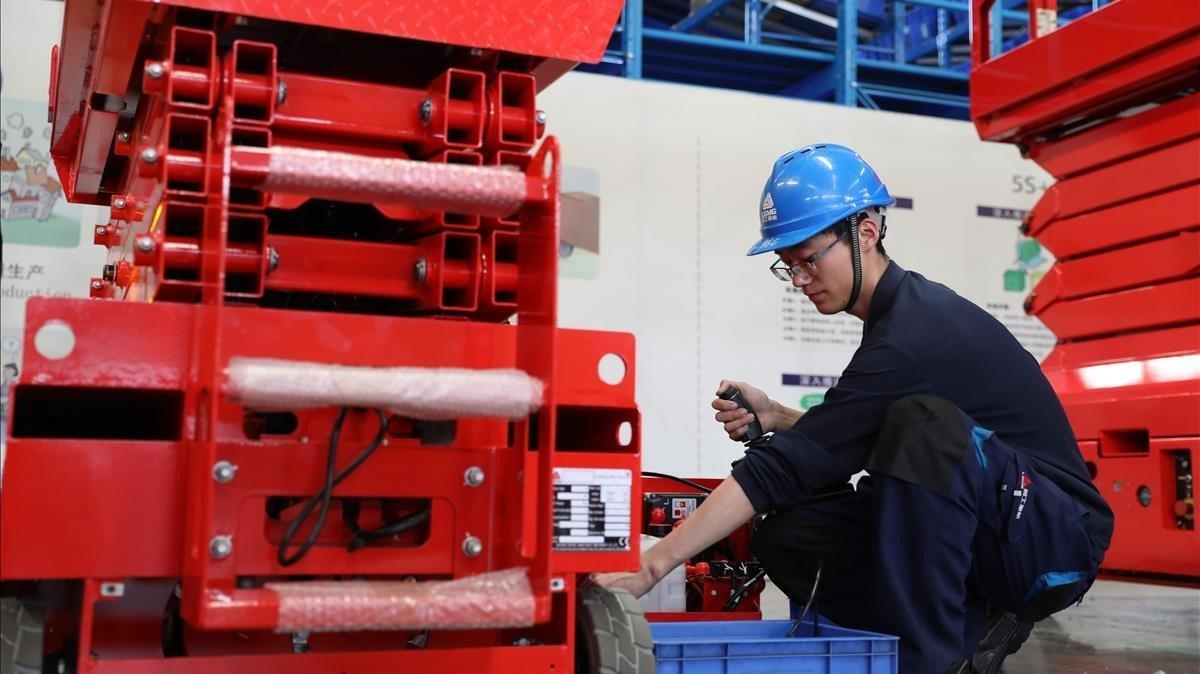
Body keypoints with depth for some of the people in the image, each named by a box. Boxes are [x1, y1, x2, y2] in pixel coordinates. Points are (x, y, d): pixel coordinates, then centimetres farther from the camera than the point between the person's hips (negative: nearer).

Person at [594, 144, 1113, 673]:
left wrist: (650, 567, -25)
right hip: (986, 537, 8)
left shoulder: (915, 332, -22)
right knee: (788, 538, -9)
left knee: (922, 423, -35)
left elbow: (784, 467, -26)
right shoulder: (907, 311, 7)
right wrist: (773, 417, 0)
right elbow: (862, 444, 18)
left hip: (1057, 537, -8)